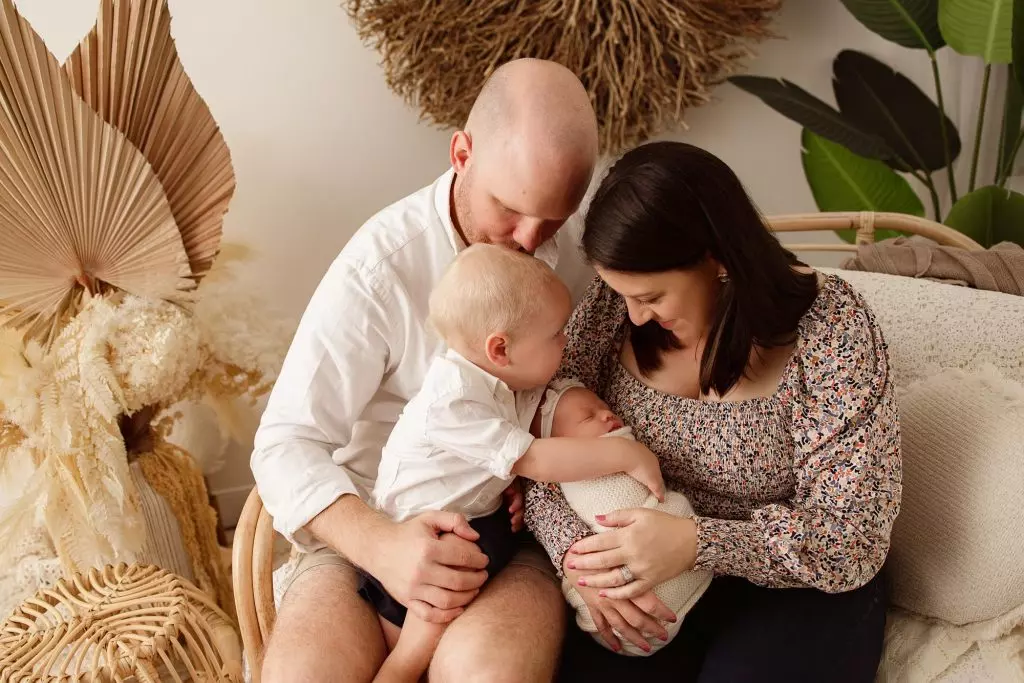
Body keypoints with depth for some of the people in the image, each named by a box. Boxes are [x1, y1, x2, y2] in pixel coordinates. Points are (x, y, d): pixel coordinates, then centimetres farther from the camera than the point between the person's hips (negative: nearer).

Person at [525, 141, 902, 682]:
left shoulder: (831, 329, -19)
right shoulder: (612, 306, -8)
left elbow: (850, 538, -18)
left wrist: (696, 543, -32)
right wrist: (575, 549, -23)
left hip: (794, 588, -2)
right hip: (647, 577, 3)